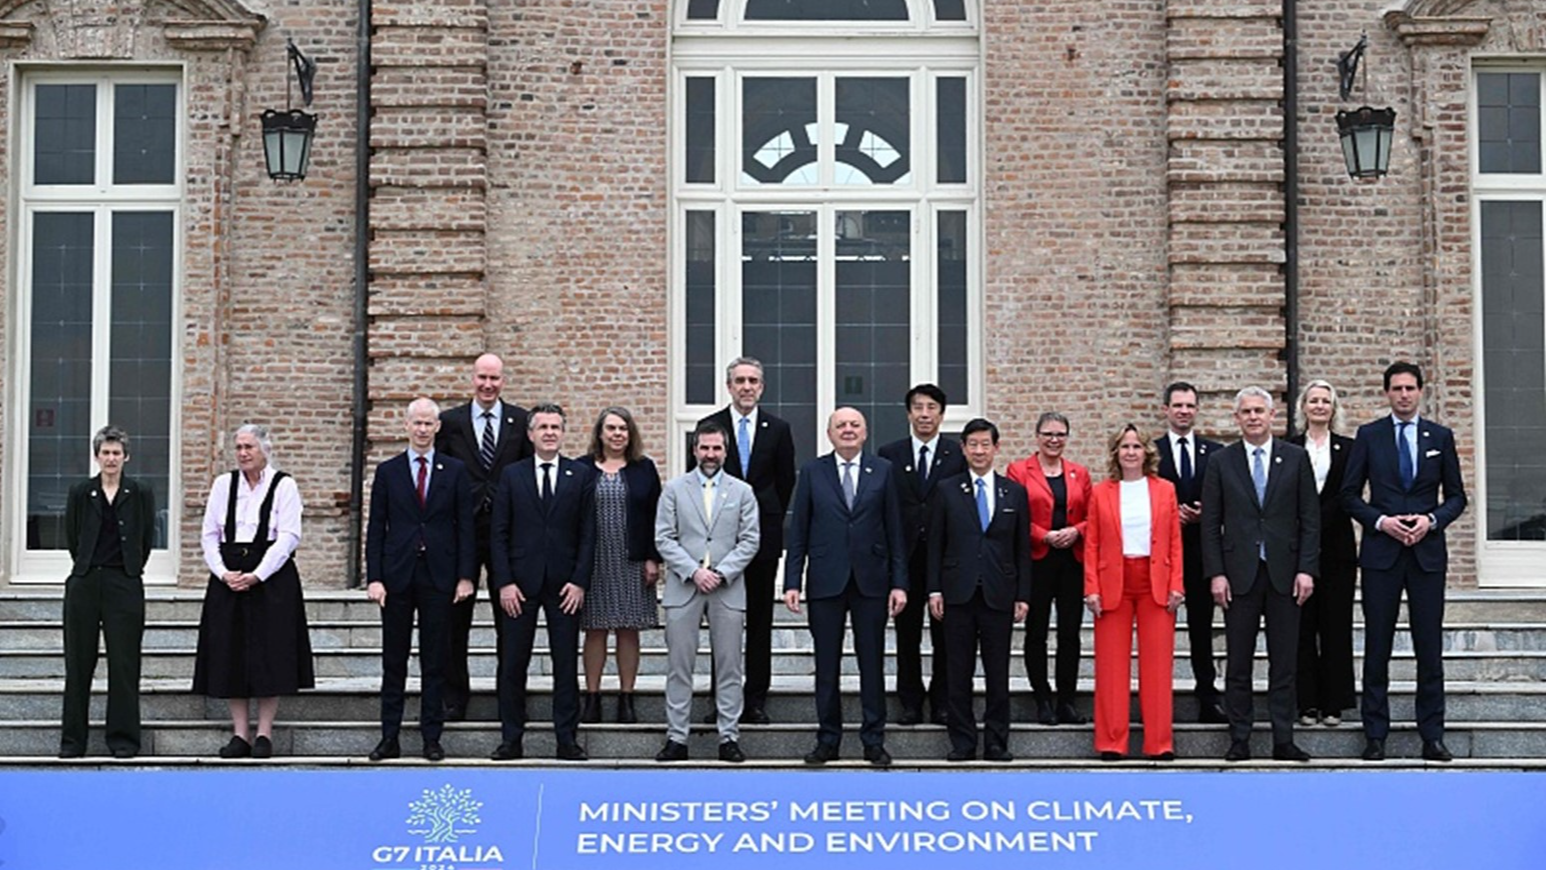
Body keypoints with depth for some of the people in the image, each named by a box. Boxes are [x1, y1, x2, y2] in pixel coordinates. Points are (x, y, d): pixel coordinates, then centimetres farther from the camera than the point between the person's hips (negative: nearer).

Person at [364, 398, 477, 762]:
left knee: (436, 662, 4)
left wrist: (465, 576, -4)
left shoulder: (455, 471, 5)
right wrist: (374, 577, -4)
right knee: (393, 662, 5)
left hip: (439, 577, 0)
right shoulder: (387, 472, 6)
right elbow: (376, 528, 4)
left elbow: (465, 526, 3)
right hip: (397, 577, 1)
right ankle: (390, 738, 10)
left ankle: (432, 738, 10)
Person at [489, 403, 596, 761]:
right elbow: (498, 533, 3)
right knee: (513, 665, 3)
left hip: (565, 584, 0)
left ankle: (566, 740, 9)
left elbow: (588, 531, 3)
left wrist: (580, 581, -6)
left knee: (566, 665, 3)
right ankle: (511, 739, 10)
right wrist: (504, 582, -6)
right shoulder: (512, 475, 6)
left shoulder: (582, 474, 5)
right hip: (520, 583, 0)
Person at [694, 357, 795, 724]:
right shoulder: (709, 427, 3)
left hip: (763, 534, 1)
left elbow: (786, 482, 10)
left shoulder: (778, 429, 6)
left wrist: (770, 521, 6)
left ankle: (756, 700, 8)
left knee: (760, 621, 4)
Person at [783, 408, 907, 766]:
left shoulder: (883, 471, 5)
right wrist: (792, 582, -4)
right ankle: (828, 739, 15)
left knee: (872, 664, 5)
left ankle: (874, 740, 13)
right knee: (826, 666, 6)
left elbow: (894, 530, 3)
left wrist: (899, 582, -2)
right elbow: (798, 531, 3)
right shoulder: (812, 472, 4)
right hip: (826, 582, 0)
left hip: (871, 581, 0)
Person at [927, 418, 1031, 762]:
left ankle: (996, 743, 10)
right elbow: (935, 544, 5)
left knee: (998, 673, 3)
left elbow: (1023, 549, 7)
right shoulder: (947, 490, 5)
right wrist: (934, 590, -3)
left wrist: (1022, 595, 2)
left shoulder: (1015, 492, 7)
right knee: (959, 673, 3)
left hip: (999, 594, 0)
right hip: (958, 592, 0)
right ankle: (962, 742, 10)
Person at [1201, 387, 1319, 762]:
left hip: (1284, 573, 0)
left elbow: (1310, 518, 3)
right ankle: (1240, 740, 10)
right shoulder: (1221, 461, 5)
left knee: (1284, 661, 3)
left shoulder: (1296, 458, 5)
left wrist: (1306, 569, -5)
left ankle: (1284, 740, 9)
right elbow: (1210, 523, 3)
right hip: (1240, 573, 0)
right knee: (1238, 662, 3)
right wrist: (1216, 573, -4)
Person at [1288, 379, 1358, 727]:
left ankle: (1334, 703, 7)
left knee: (1336, 624, 2)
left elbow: (1349, 496, 0)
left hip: (1336, 547, 0)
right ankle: (1307, 703, 5)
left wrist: (1316, 520, -10)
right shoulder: (1288, 449, 8)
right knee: (1302, 626, 1)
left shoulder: (1348, 449, 8)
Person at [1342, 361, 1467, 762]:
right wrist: (1381, 521, -10)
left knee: (1429, 647, 2)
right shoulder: (1369, 436, 5)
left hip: (1427, 552, 1)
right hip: (1381, 552, -1)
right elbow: (1350, 495, 4)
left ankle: (1433, 736, 8)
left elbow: (1456, 496, 10)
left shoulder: (1440, 437, 8)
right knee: (1377, 647, 2)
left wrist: (1431, 520, -8)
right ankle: (1375, 736, 8)